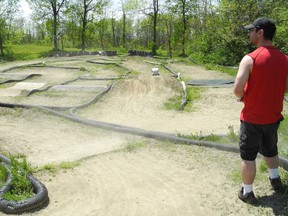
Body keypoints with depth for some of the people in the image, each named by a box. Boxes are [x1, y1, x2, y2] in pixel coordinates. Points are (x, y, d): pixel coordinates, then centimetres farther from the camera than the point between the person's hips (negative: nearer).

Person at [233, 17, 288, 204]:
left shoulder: (250, 59, -20)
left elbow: (237, 90, -22)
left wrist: (244, 97, -1)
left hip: (252, 118, -5)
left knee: (248, 156, 9)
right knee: (270, 150, 28)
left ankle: (247, 193, 21)